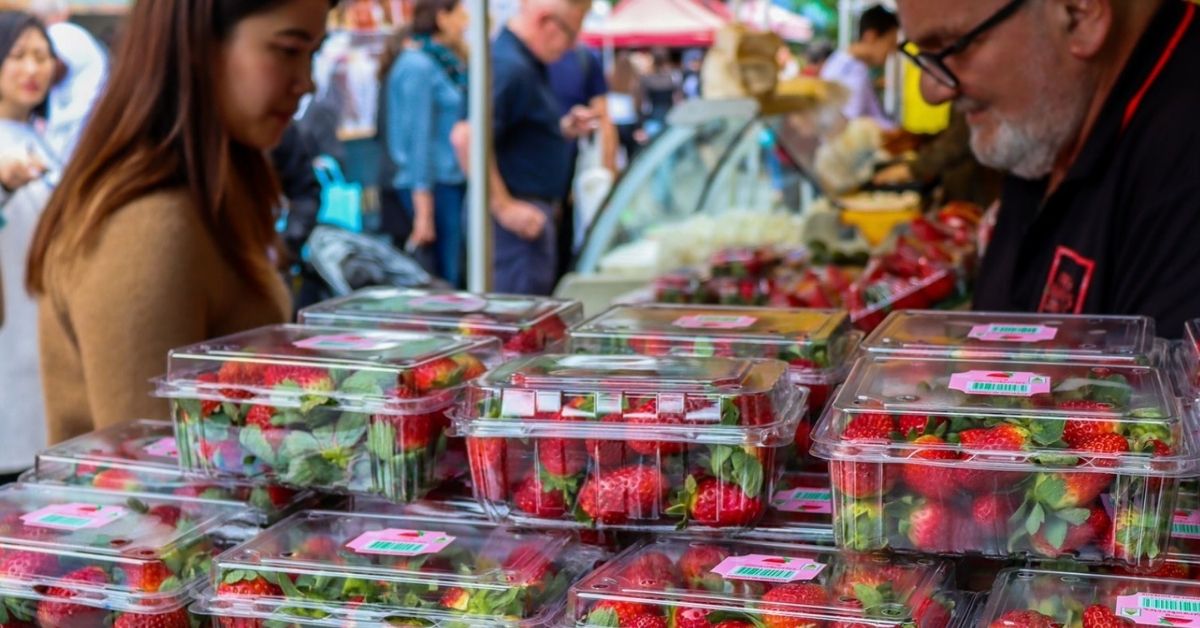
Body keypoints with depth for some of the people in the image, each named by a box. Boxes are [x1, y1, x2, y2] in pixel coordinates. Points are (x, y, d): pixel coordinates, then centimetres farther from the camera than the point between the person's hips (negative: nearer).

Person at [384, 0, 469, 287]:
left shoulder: (448, 63, 14)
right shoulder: (418, 66, -11)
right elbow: (418, 140, -16)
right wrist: (423, 213, -19)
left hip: (452, 184, 9)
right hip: (432, 188, -9)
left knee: (454, 280, 9)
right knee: (444, 285, -7)